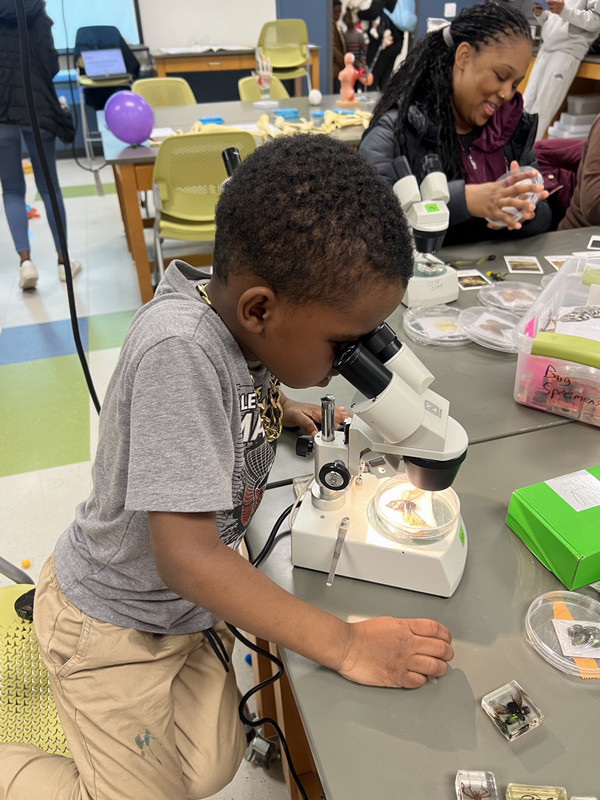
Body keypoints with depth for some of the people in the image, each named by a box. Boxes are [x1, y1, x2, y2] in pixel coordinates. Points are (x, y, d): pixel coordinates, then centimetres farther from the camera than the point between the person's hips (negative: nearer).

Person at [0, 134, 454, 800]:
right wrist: (346, 646, -29)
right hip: (119, 627, -6)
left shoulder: (240, 315, -13)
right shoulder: (179, 348, -36)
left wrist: (277, 411, -6)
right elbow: (186, 557, -35)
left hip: (192, 597, 7)